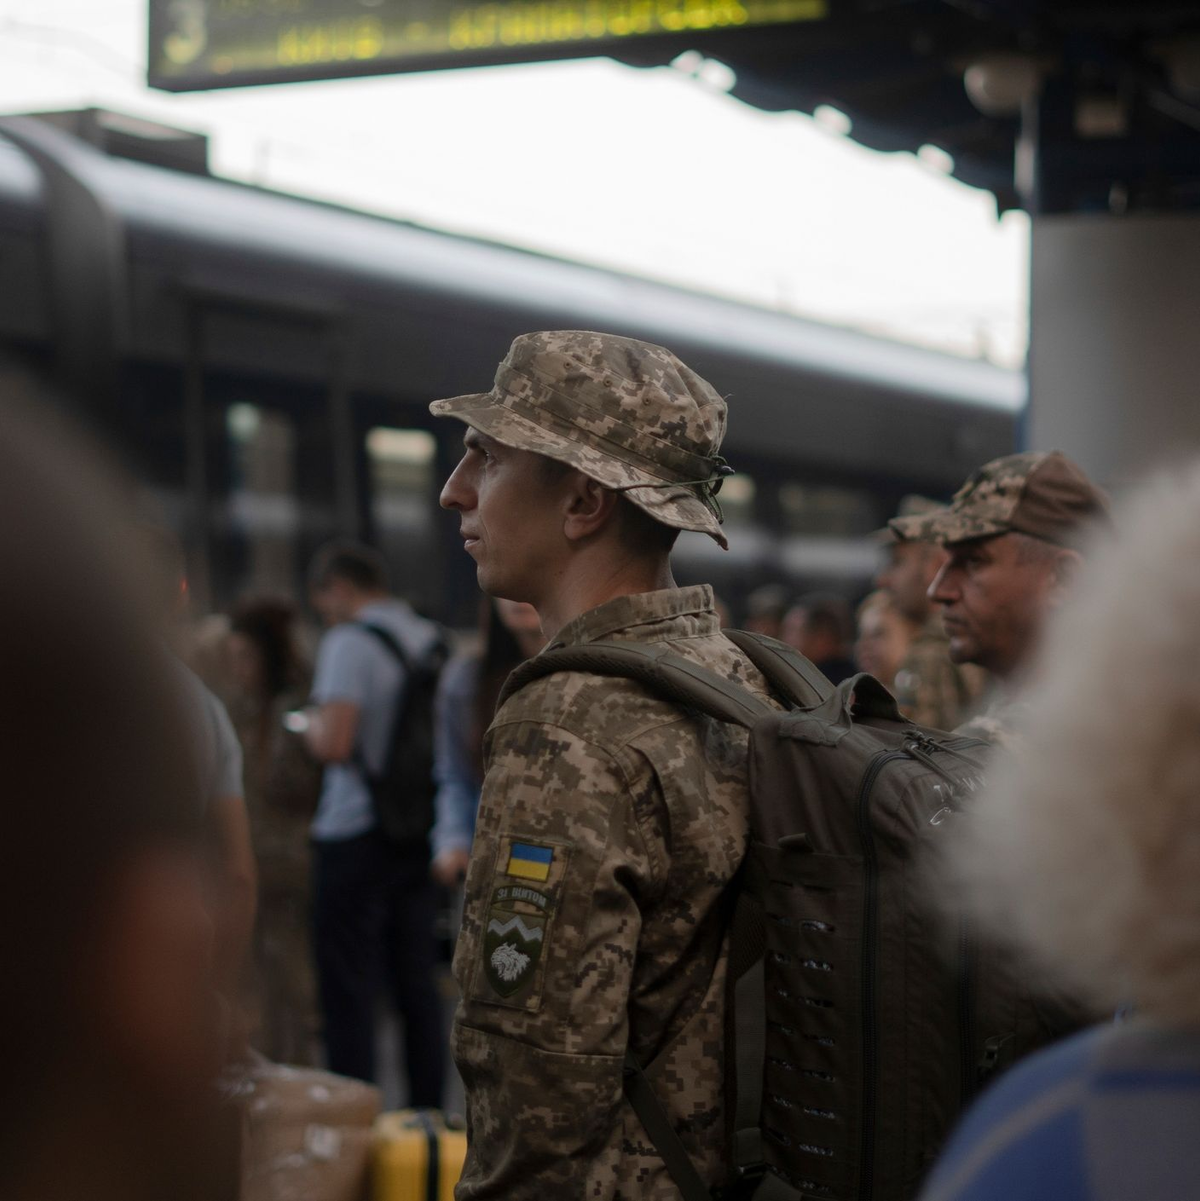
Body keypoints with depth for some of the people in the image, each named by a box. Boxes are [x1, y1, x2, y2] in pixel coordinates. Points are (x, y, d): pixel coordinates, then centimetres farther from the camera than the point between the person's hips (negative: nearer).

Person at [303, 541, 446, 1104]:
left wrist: (311, 724, -2)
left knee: (348, 990, -2)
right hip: (420, 838, 7)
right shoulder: (435, 643, 10)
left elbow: (334, 744, -22)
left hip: (356, 836, -7)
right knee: (416, 982, 13)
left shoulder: (350, 643, -13)